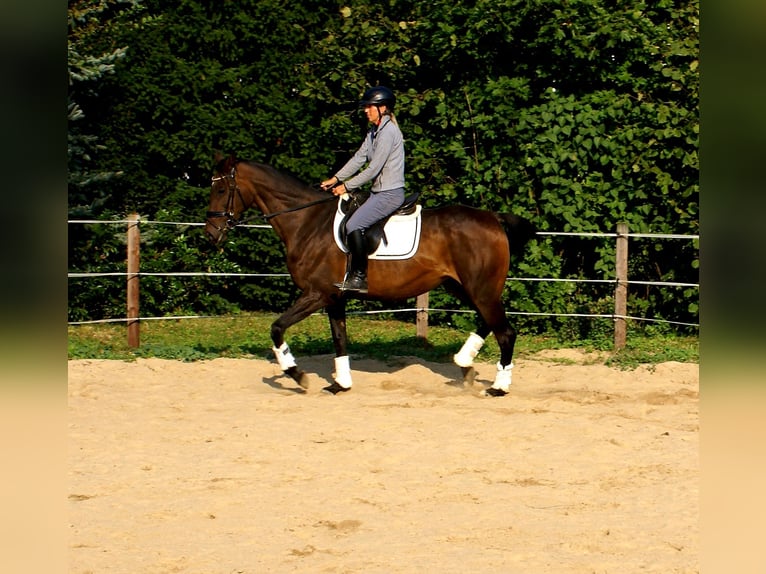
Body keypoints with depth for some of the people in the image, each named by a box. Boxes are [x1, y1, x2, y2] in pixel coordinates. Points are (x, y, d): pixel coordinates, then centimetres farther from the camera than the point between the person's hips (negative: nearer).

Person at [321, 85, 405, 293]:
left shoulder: (388, 132, -17)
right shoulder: (374, 132, 15)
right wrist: (336, 179, 4)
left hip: (390, 194, -11)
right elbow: (359, 159, 14)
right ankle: (352, 272, 9)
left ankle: (359, 277, -17)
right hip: (379, 191, 11)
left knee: (354, 225, -21)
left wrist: (347, 186, -12)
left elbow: (373, 169, -18)